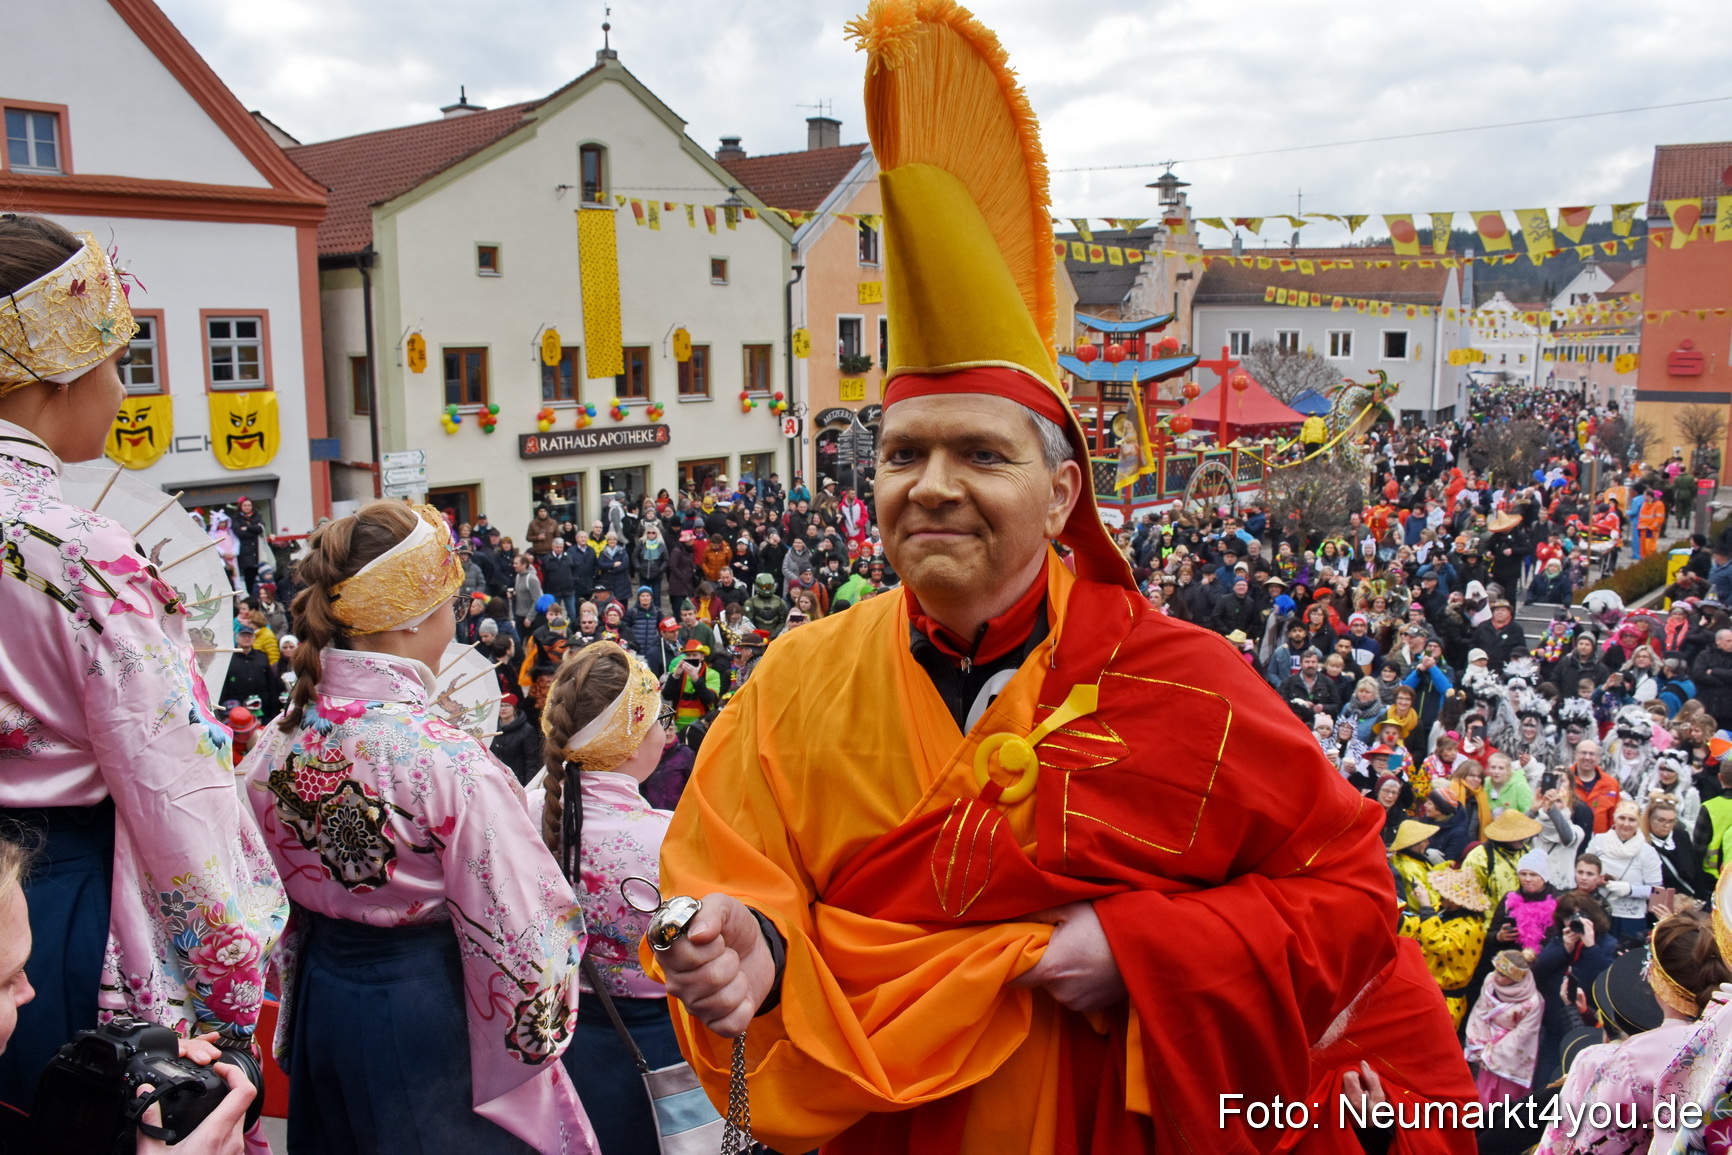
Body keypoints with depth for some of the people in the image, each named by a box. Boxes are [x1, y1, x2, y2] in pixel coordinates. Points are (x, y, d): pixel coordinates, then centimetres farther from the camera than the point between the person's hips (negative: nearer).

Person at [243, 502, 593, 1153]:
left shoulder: (275, 743, -6)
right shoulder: (451, 763, -28)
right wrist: (531, 1040, -6)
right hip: (427, 1019, -6)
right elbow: (520, 940, -24)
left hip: (322, 1008, 7)